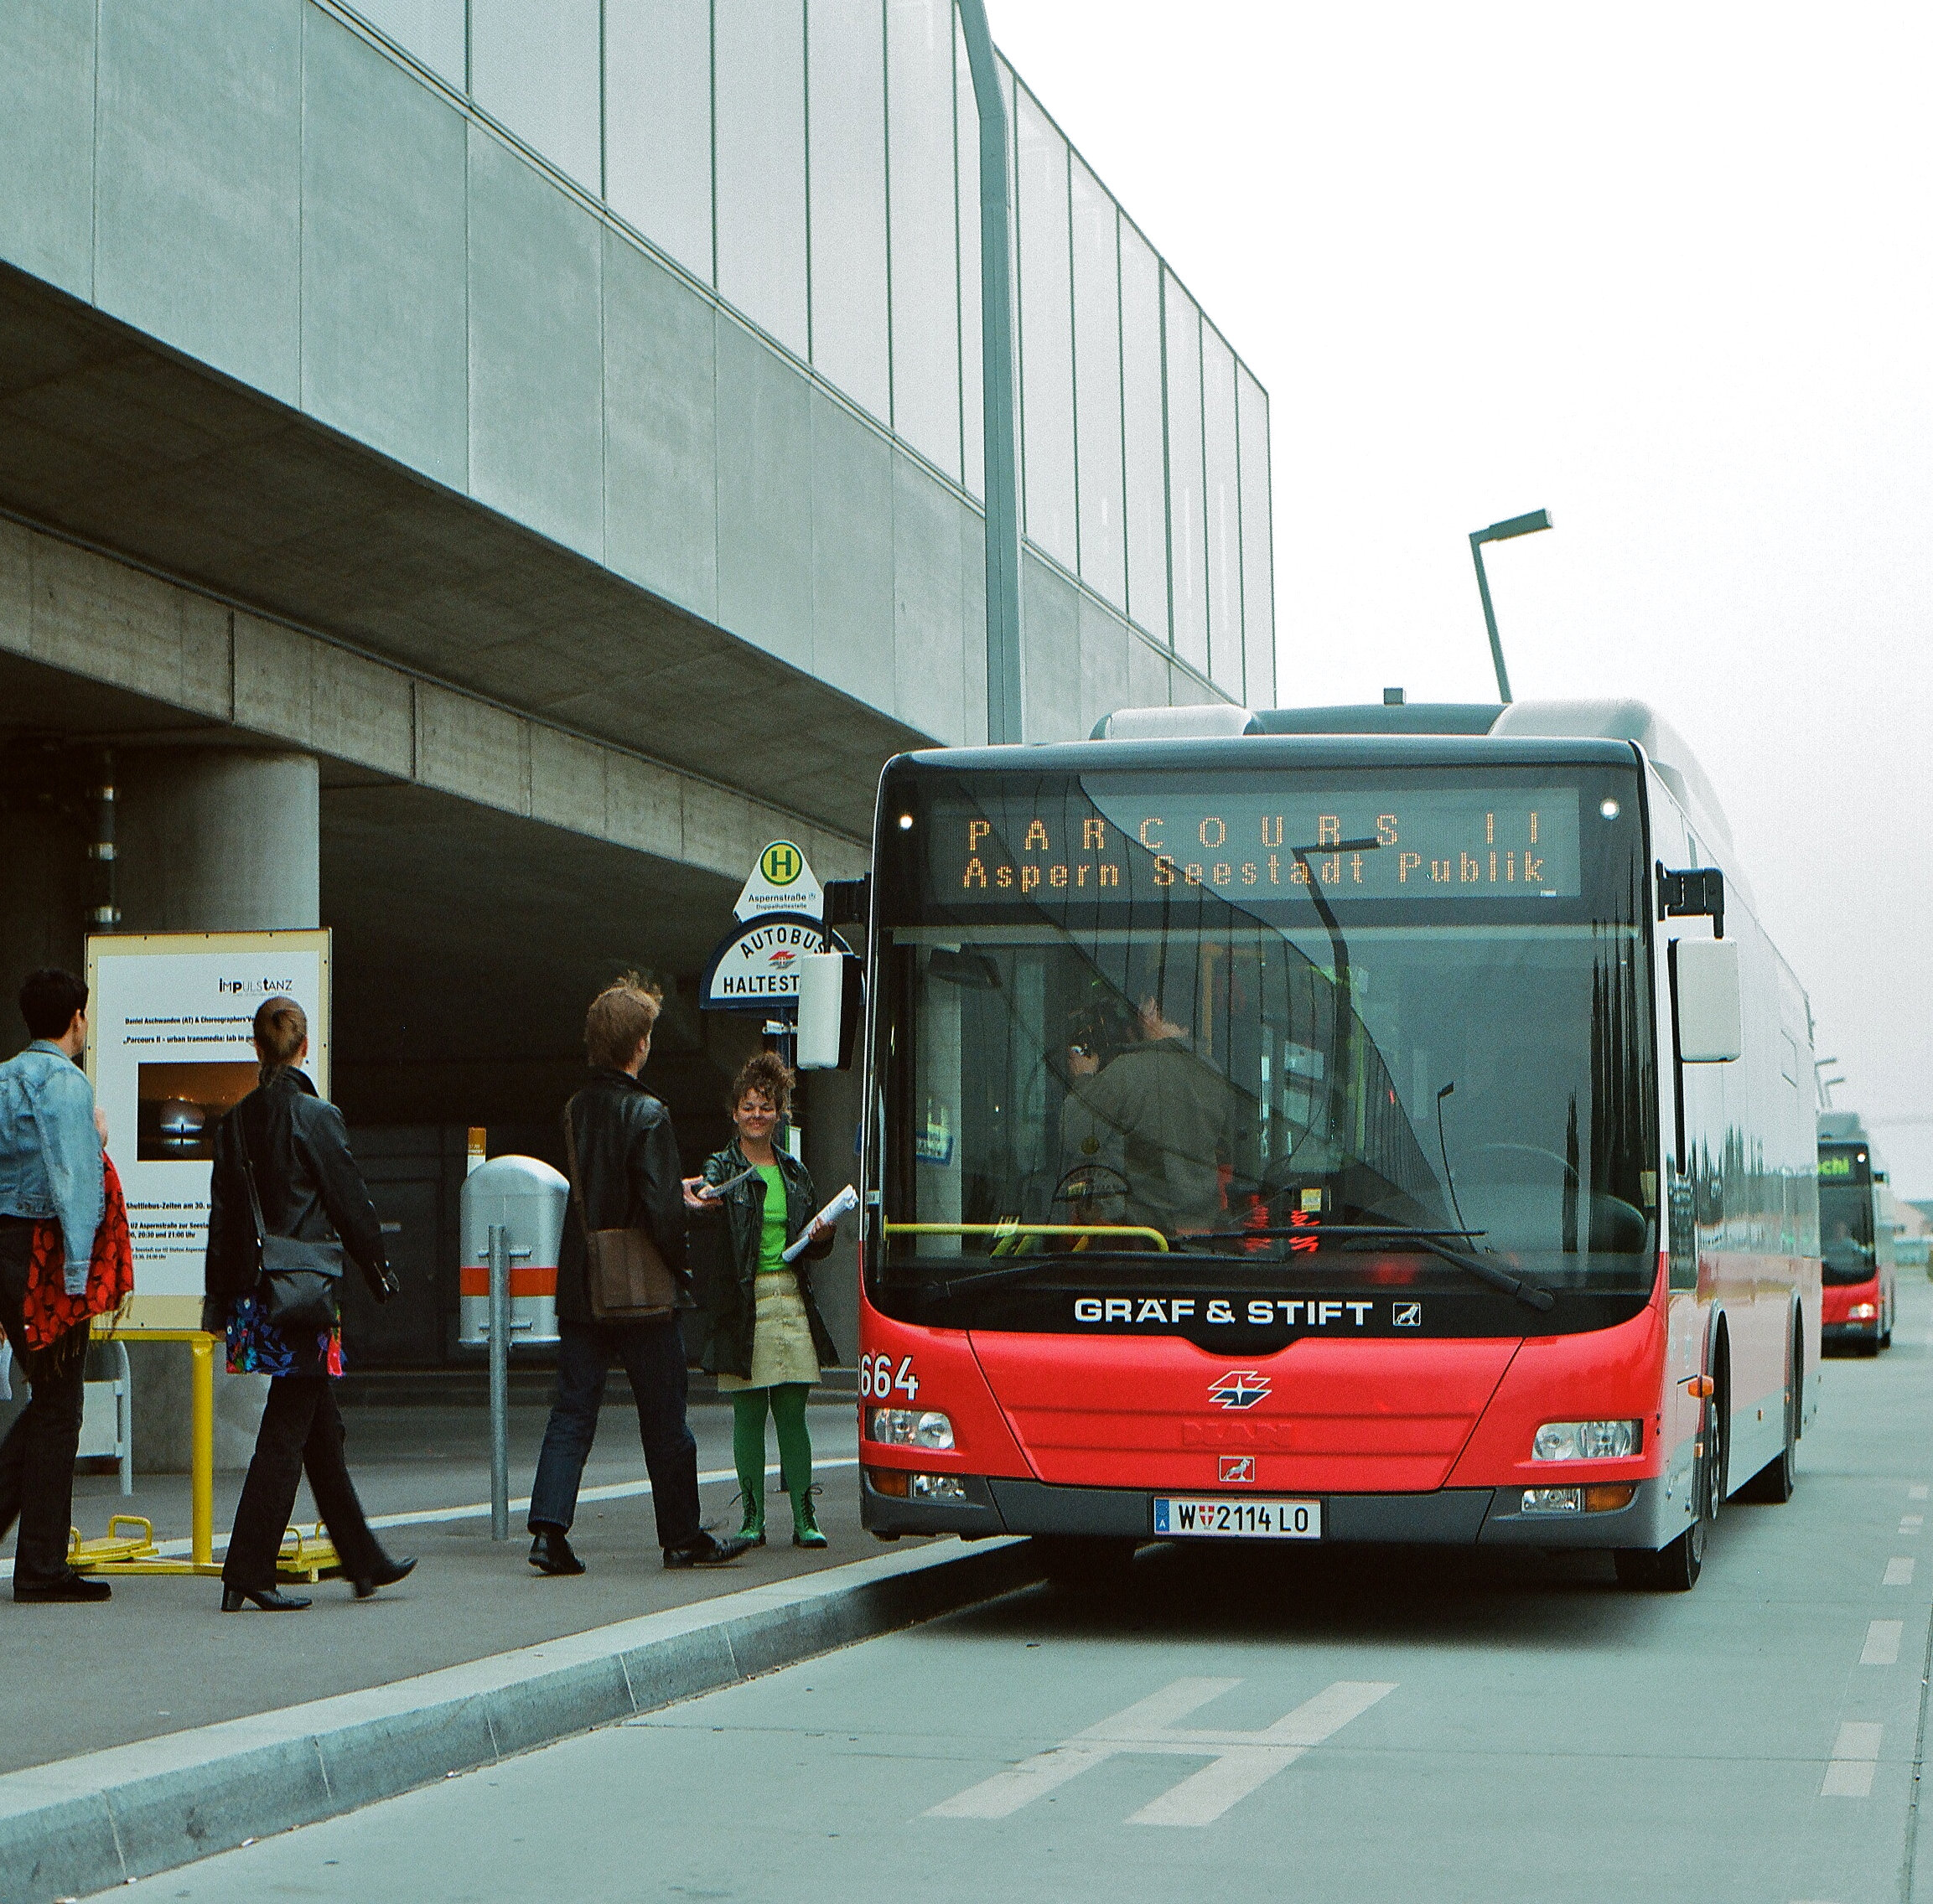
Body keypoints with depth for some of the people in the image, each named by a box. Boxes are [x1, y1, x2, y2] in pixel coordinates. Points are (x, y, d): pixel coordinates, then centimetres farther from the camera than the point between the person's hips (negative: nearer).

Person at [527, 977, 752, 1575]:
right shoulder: (647, 1115, -16)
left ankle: (548, 1526, -6)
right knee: (664, 1420, 7)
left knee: (571, 1413, 7)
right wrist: (680, 1267, -3)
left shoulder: (575, 1110, 5)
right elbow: (661, 1212, -21)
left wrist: (682, 1193, 29)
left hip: (579, 1293, 5)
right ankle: (682, 1537, 17)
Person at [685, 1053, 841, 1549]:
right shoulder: (723, 1168, 3)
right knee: (749, 1411, 0)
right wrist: (697, 1195, -45)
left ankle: (803, 1517, 5)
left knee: (792, 1412, 2)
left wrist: (822, 1236, -1)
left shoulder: (795, 1172, 16)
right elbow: (711, 1196, -22)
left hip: (790, 1299, 3)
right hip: (743, 1300, -3)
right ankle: (752, 1515, 7)